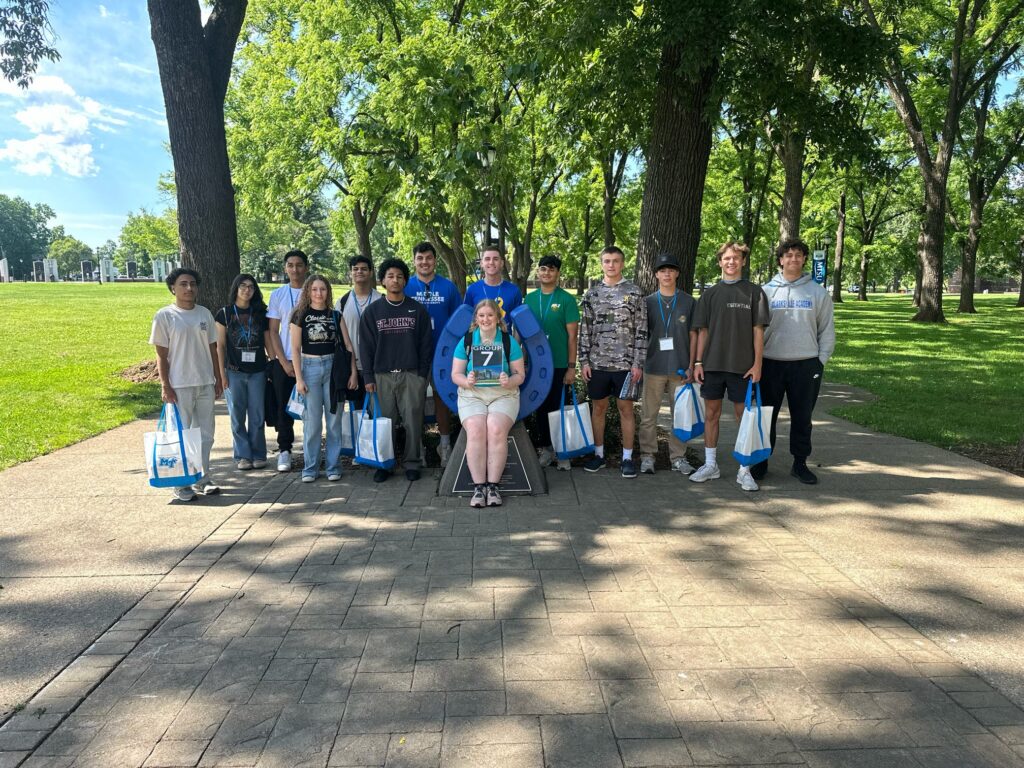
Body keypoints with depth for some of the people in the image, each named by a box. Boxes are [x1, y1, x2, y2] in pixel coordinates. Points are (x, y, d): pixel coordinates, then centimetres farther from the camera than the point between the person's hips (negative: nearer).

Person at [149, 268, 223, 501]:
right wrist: (165, 386, -11)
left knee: (205, 434, 11)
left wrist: (218, 379, 11)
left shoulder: (205, 313, 8)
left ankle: (203, 479, 23)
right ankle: (182, 484, 13)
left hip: (206, 383, 5)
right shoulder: (165, 315, -5)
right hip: (180, 385, -4)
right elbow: (161, 355, -6)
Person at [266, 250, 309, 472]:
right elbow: (273, 332, 4)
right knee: (284, 407, 4)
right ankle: (284, 451, 14)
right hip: (284, 361, 1)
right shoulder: (277, 294, 5)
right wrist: (284, 362, -4)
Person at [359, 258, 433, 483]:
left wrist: (423, 374, -2)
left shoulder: (418, 310, 6)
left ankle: (412, 463, 11)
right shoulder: (372, 311, 7)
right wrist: (368, 377, 0)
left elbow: (425, 344, 5)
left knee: (412, 422, 0)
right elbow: (366, 346, 6)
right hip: (382, 376, 1)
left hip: (412, 375, -1)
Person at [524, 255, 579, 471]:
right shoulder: (529, 299, 7)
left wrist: (571, 367, -10)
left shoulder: (566, 299, -4)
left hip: (559, 364, -3)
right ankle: (545, 447, 22)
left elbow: (572, 335, -6)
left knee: (558, 408, 3)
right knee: (541, 407, 10)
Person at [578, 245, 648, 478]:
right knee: (599, 408, 9)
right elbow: (585, 330, 7)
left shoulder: (634, 293, 1)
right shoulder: (591, 294, 7)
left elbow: (641, 331, -1)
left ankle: (627, 457, 11)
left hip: (625, 363, -2)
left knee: (625, 408, 3)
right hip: (597, 363, 2)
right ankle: (599, 454, 20)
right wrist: (584, 361, 0)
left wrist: (638, 363, -7)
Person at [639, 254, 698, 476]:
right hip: (654, 366, 0)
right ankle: (647, 455, 11)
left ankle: (678, 457, 16)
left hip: (680, 368, 1)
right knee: (649, 415, 3)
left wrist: (691, 365, -1)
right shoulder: (648, 302, 5)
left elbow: (693, 335, 6)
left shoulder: (688, 302, 5)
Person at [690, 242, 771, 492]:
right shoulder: (710, 293, 7)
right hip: (713, 363, 2)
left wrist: (757, 363, -6)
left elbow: (758, 330, 0)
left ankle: (744, 470, 11)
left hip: (742, 365, -2)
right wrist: (698, 362, 3)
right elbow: (703, 330, 9)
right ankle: (710, 465, 19)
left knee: (744, 415, 2)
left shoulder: (754, 292, 2)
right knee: (711, 414, 8)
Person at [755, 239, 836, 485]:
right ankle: (761, 461, 17)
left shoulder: (817, 292, 4)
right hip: (771, 363, 0)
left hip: (806, 365, 0)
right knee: (766, 415, 6)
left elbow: (827, 330, 6)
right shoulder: (766, 291, 4)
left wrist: (821, 360, -1)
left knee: (802, 417, 8)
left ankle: (800, 463, 19)